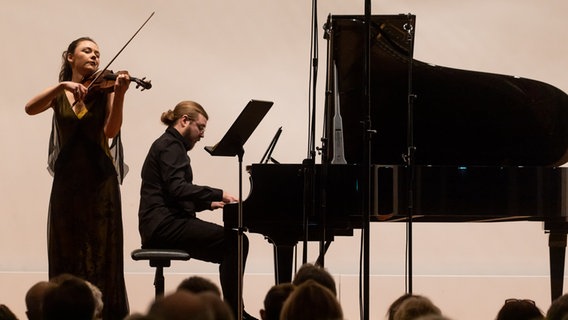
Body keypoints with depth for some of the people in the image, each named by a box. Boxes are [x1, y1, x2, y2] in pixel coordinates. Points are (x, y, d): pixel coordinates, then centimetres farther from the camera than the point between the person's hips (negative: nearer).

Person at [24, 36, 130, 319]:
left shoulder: (103, 90, 3)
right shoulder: (59, 94, 10)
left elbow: (110, 131, -12)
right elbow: (30, 108, -10)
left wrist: (119, 94, -26)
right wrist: (63, 85, -22)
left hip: (99, 181, -2)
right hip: (67, 180, 2)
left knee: (101, 254, -3)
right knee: (66, 254, 3)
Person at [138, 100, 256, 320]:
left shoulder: (172, 146, 24)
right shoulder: (169, 145, -8)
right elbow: (177, 188, -23)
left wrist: (209, 203, 13)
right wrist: (218, 194, -22)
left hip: (168, 222, 10)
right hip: (164, 225, -10)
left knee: (230, 248, 6)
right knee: (235, 241, -18)